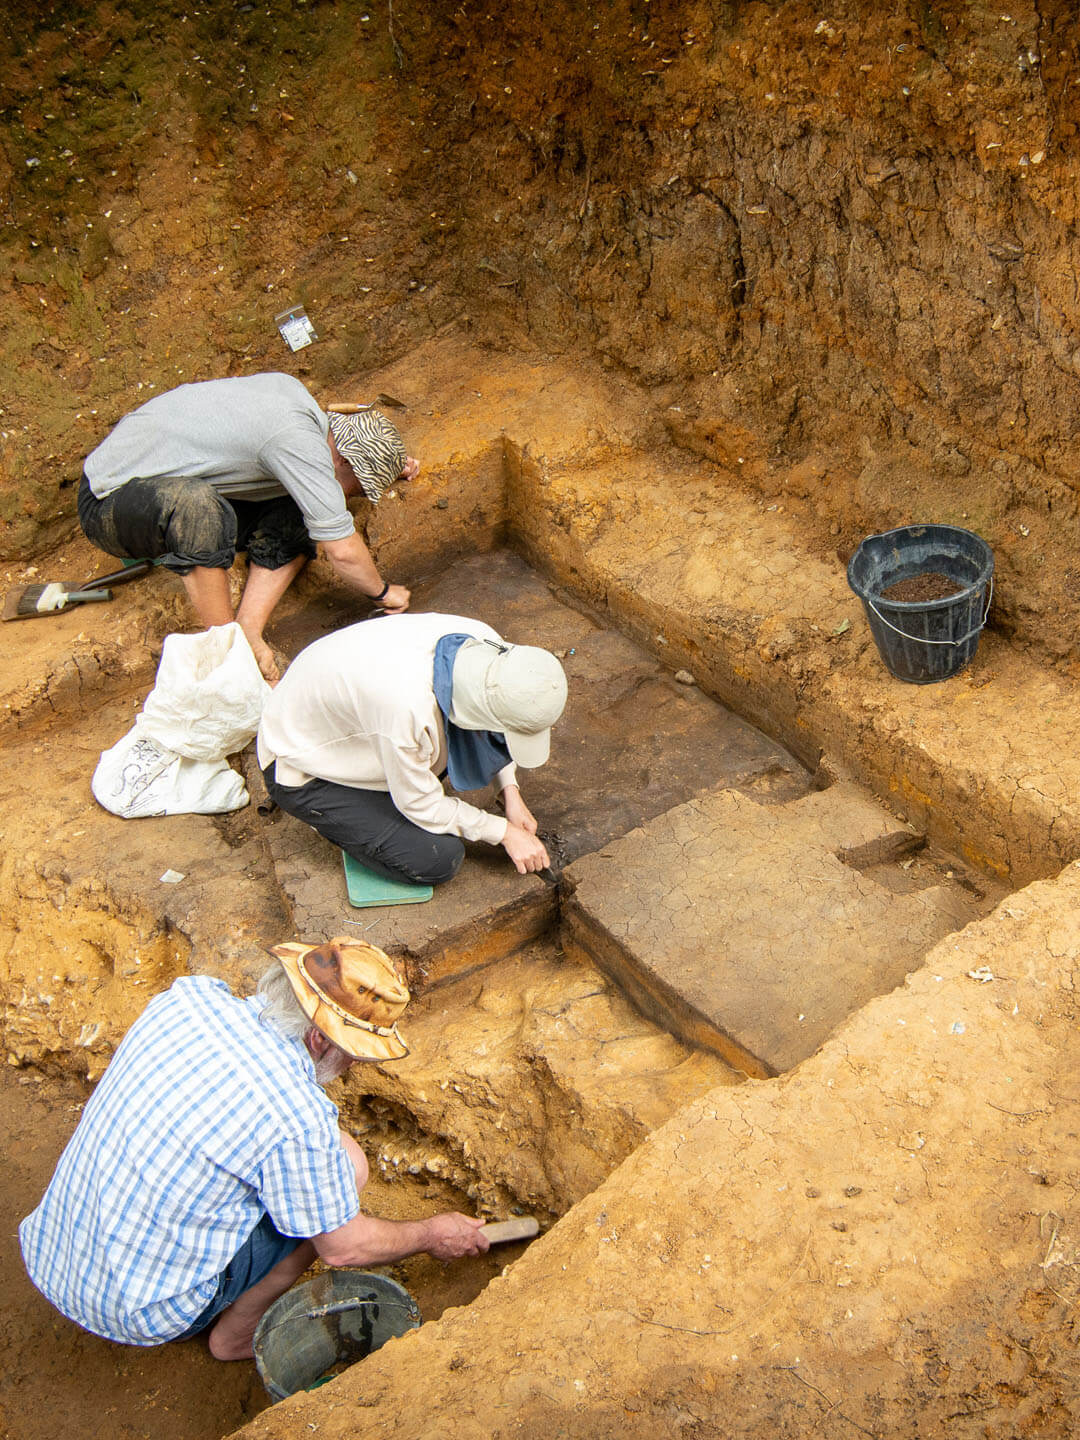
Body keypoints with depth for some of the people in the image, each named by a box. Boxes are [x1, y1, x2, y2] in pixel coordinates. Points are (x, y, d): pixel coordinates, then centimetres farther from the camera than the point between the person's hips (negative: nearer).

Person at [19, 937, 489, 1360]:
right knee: (343, 1164, -4)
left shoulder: (190, 995, -8)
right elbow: (344, 1247, -9)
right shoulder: (298, 1122, -26)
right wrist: (431, 1235, 9)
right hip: (137, 1316, -6)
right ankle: (236, 1331, 11)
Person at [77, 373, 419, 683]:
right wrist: (382, 593, -4)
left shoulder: (290, 388, 1)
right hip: (110, 500, -9)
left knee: (295, 518, -1)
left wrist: (390, 468, 20)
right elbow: (342, 550, -22)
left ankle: (247, 630, -11)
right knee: (195, 504, -40)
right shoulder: (300, 442, -26)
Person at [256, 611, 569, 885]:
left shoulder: (484, 643, -21)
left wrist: (509, 792, -4)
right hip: (303, 770, -7)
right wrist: (504, 832, -14)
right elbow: (421, 806, -23)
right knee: (438, 859, -16)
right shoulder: (407, 705, -42)